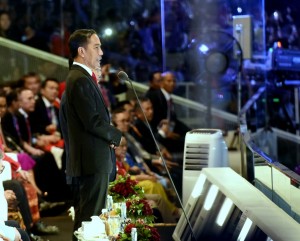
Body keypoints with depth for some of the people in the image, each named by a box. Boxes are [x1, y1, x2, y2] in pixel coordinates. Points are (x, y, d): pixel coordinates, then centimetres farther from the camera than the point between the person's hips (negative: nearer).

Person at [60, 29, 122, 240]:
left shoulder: (77, 78, 18)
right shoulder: (81, 80, -14)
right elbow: (93, 121, -20)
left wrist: (109, 135, 7)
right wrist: (116, 136, -5)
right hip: (93, 161, -11)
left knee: (84, 217, 12)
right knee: (91, 217, -10)